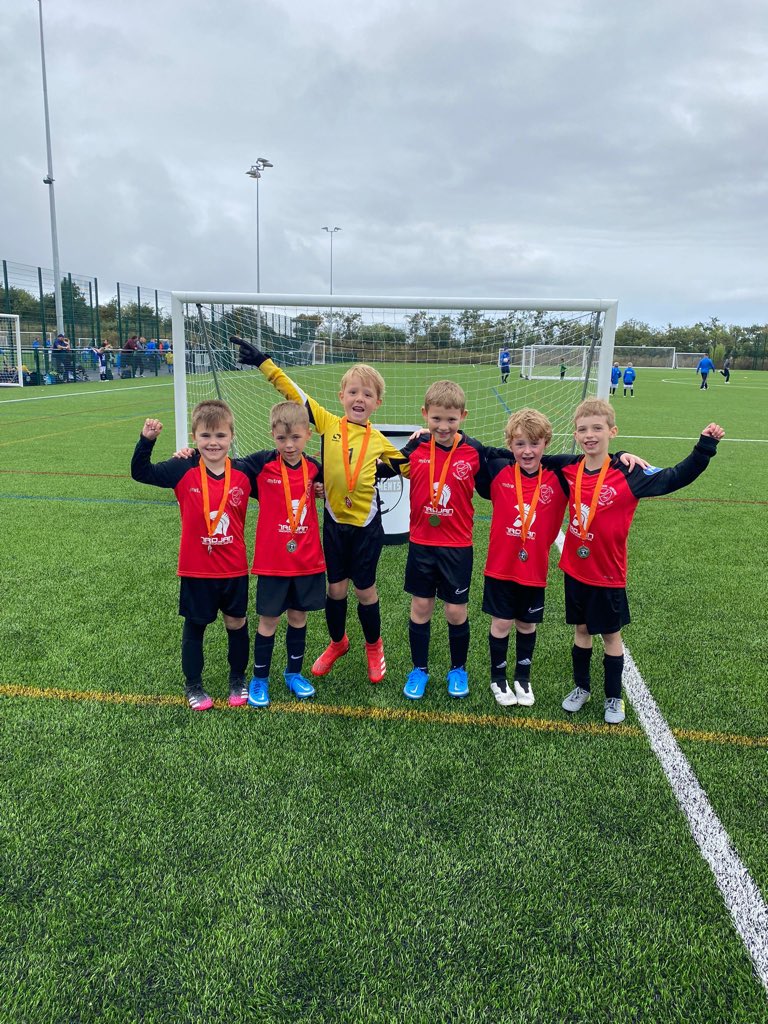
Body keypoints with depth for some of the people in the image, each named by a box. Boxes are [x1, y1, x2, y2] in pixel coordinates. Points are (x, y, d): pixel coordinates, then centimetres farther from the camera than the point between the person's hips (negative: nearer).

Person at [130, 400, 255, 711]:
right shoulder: (183, 471, -10)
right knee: (194, 626, 14)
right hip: (196, 569, -1)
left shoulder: (244, 473, -7)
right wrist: (147, 440, -20)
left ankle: (238, 679, 38)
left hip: (234, 568, 1)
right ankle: (193, 685, 34)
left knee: (237, 623, 15)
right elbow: (140, 472, -5)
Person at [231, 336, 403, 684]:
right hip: (334, 522, 1)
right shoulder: (328, 423, -4)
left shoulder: (378, 440, -1)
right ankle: (337, 643, 38)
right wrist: (263, 362, -8)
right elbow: (293, 393, -6)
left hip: (367, 525, -1)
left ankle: (374, 647, 34)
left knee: (365, 590, 10)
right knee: (335, 588, 13)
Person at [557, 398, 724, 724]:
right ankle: (581, 687, 39)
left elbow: (676, 477, -14)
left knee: (611, 635, 13)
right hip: (575, 570, 3)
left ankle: (614, 698, 33)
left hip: (608, 575, -3)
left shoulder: (628, 475, -16)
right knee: (581, 630, 18)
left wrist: (705, 447, -21)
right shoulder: (569, 471, -5)